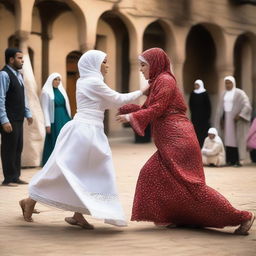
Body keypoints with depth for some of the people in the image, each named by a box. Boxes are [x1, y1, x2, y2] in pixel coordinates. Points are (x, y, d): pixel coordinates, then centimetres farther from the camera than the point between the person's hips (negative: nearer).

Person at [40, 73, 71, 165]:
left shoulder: (61, 90, 12)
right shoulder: (46, 92, -6)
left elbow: (66, 105, 14)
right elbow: (45, 109, -9)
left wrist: (69, 119, 11)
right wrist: (47, 124, -15)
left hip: (64, 118, 6)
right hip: (54, 120, -6)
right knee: (54, 142, -2)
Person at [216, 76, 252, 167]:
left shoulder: (239, 93, -5)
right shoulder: (224, 94, 13)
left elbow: (247, 106, -12)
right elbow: (221, 108, 19)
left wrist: (239, 115, -21)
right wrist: (221, 119, 10)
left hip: (235, 119, -5)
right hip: (226, 119, 6)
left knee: (236, 139, -8)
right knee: (228, 139, 1)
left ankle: (237, 160, -7)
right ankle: (230, 160, 2)